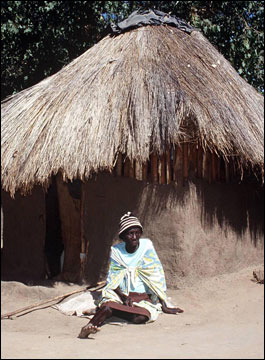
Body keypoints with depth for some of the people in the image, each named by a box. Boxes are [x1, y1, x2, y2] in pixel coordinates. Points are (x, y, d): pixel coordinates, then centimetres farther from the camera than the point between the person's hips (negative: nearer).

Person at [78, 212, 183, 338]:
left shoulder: (146, 246, -3)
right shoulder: (116, 251, 2)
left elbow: (157, 276, -3)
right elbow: (112, 280, 2)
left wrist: (164, 305, -5)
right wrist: (123, 297, -19)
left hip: (143, 297, 0)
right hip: (120, 294, 0)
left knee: (142, 317, -34)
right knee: (107, 305, -36)